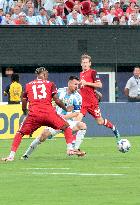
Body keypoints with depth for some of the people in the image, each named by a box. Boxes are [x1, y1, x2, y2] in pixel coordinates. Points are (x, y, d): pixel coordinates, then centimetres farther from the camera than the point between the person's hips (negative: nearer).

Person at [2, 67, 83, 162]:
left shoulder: (28, 85, 17)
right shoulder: (50, 84, 12)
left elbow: (24, 106, 19)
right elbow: (57, 100, 5)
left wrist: (25, 113, 38)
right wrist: (66, 109, 19)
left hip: (33, 114, 1)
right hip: (49, 113, -1)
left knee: (20, 133, 15)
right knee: (66, 127, 17)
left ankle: (11, 156, 2)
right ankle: (70, 149, 3)